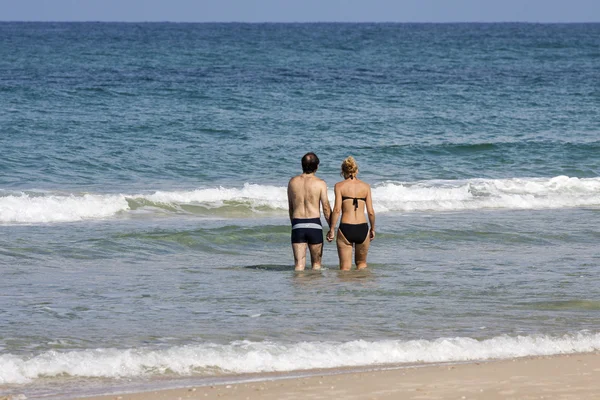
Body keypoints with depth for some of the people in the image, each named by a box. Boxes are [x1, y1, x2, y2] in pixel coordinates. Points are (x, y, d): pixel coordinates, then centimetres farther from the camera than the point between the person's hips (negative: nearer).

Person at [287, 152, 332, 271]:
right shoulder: (320, 183, -4)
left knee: (299, 264, -1)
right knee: (316, 263, 13)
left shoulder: (293, 182, 5)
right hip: (314, 225, -2)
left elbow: (290, 208, 13)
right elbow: (326, 208, -5)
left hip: (297, 225, 2)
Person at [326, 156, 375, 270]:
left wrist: (331, 230, -3)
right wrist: (372, 229, 18)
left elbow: (337, 209, -9)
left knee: (345, 267, 6)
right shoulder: (365, 186, 5)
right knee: (361, 263, 22)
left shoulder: (339, 186, -1)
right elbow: (371, 212, 3)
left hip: (346, 228, -2)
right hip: (362, 228, 2)